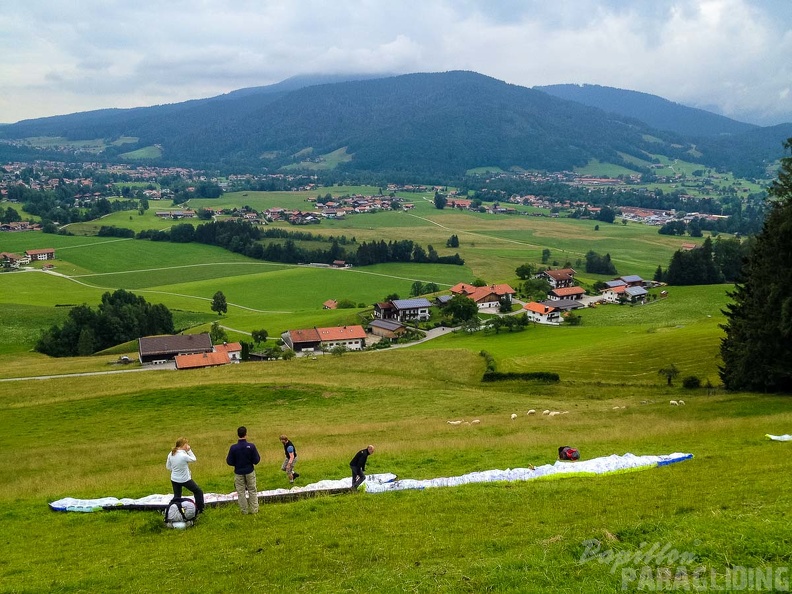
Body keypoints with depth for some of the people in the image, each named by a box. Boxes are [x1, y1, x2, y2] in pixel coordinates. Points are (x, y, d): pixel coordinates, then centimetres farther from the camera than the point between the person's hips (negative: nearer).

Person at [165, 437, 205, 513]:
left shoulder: (171, 454, -7)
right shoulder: (184, 456, -27)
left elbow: (168, 467, 4)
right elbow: (194, 459, -9)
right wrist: (189, 450, -11)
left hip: (174, 479, 6)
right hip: (185, 480, -6)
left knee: (176, 496, 20)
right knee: (198, 492, 13)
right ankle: (200, 509, 18)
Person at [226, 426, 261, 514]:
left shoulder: (233, 448, -16)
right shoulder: (251, 446, -16)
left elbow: (229, 462, -10)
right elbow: (256, 460, -12)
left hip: (239, 473, -1)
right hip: (250, 472, 1)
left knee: (241, 492, 12)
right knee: (252, 491, 15)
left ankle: (244, 510, 17)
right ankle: (254, 509, 19)